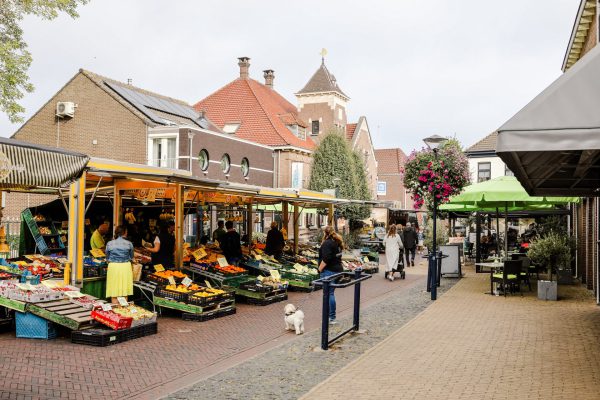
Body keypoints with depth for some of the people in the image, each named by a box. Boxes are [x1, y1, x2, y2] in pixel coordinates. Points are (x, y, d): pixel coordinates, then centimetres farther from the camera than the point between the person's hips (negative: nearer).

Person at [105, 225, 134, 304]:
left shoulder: (109, 244, -1)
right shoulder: (129, 244, -3)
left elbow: (107, 258, 9)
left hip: (113, 267, 0)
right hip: (125, 267, 0)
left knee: (114, 292, 6)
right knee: (125, 292, 9)